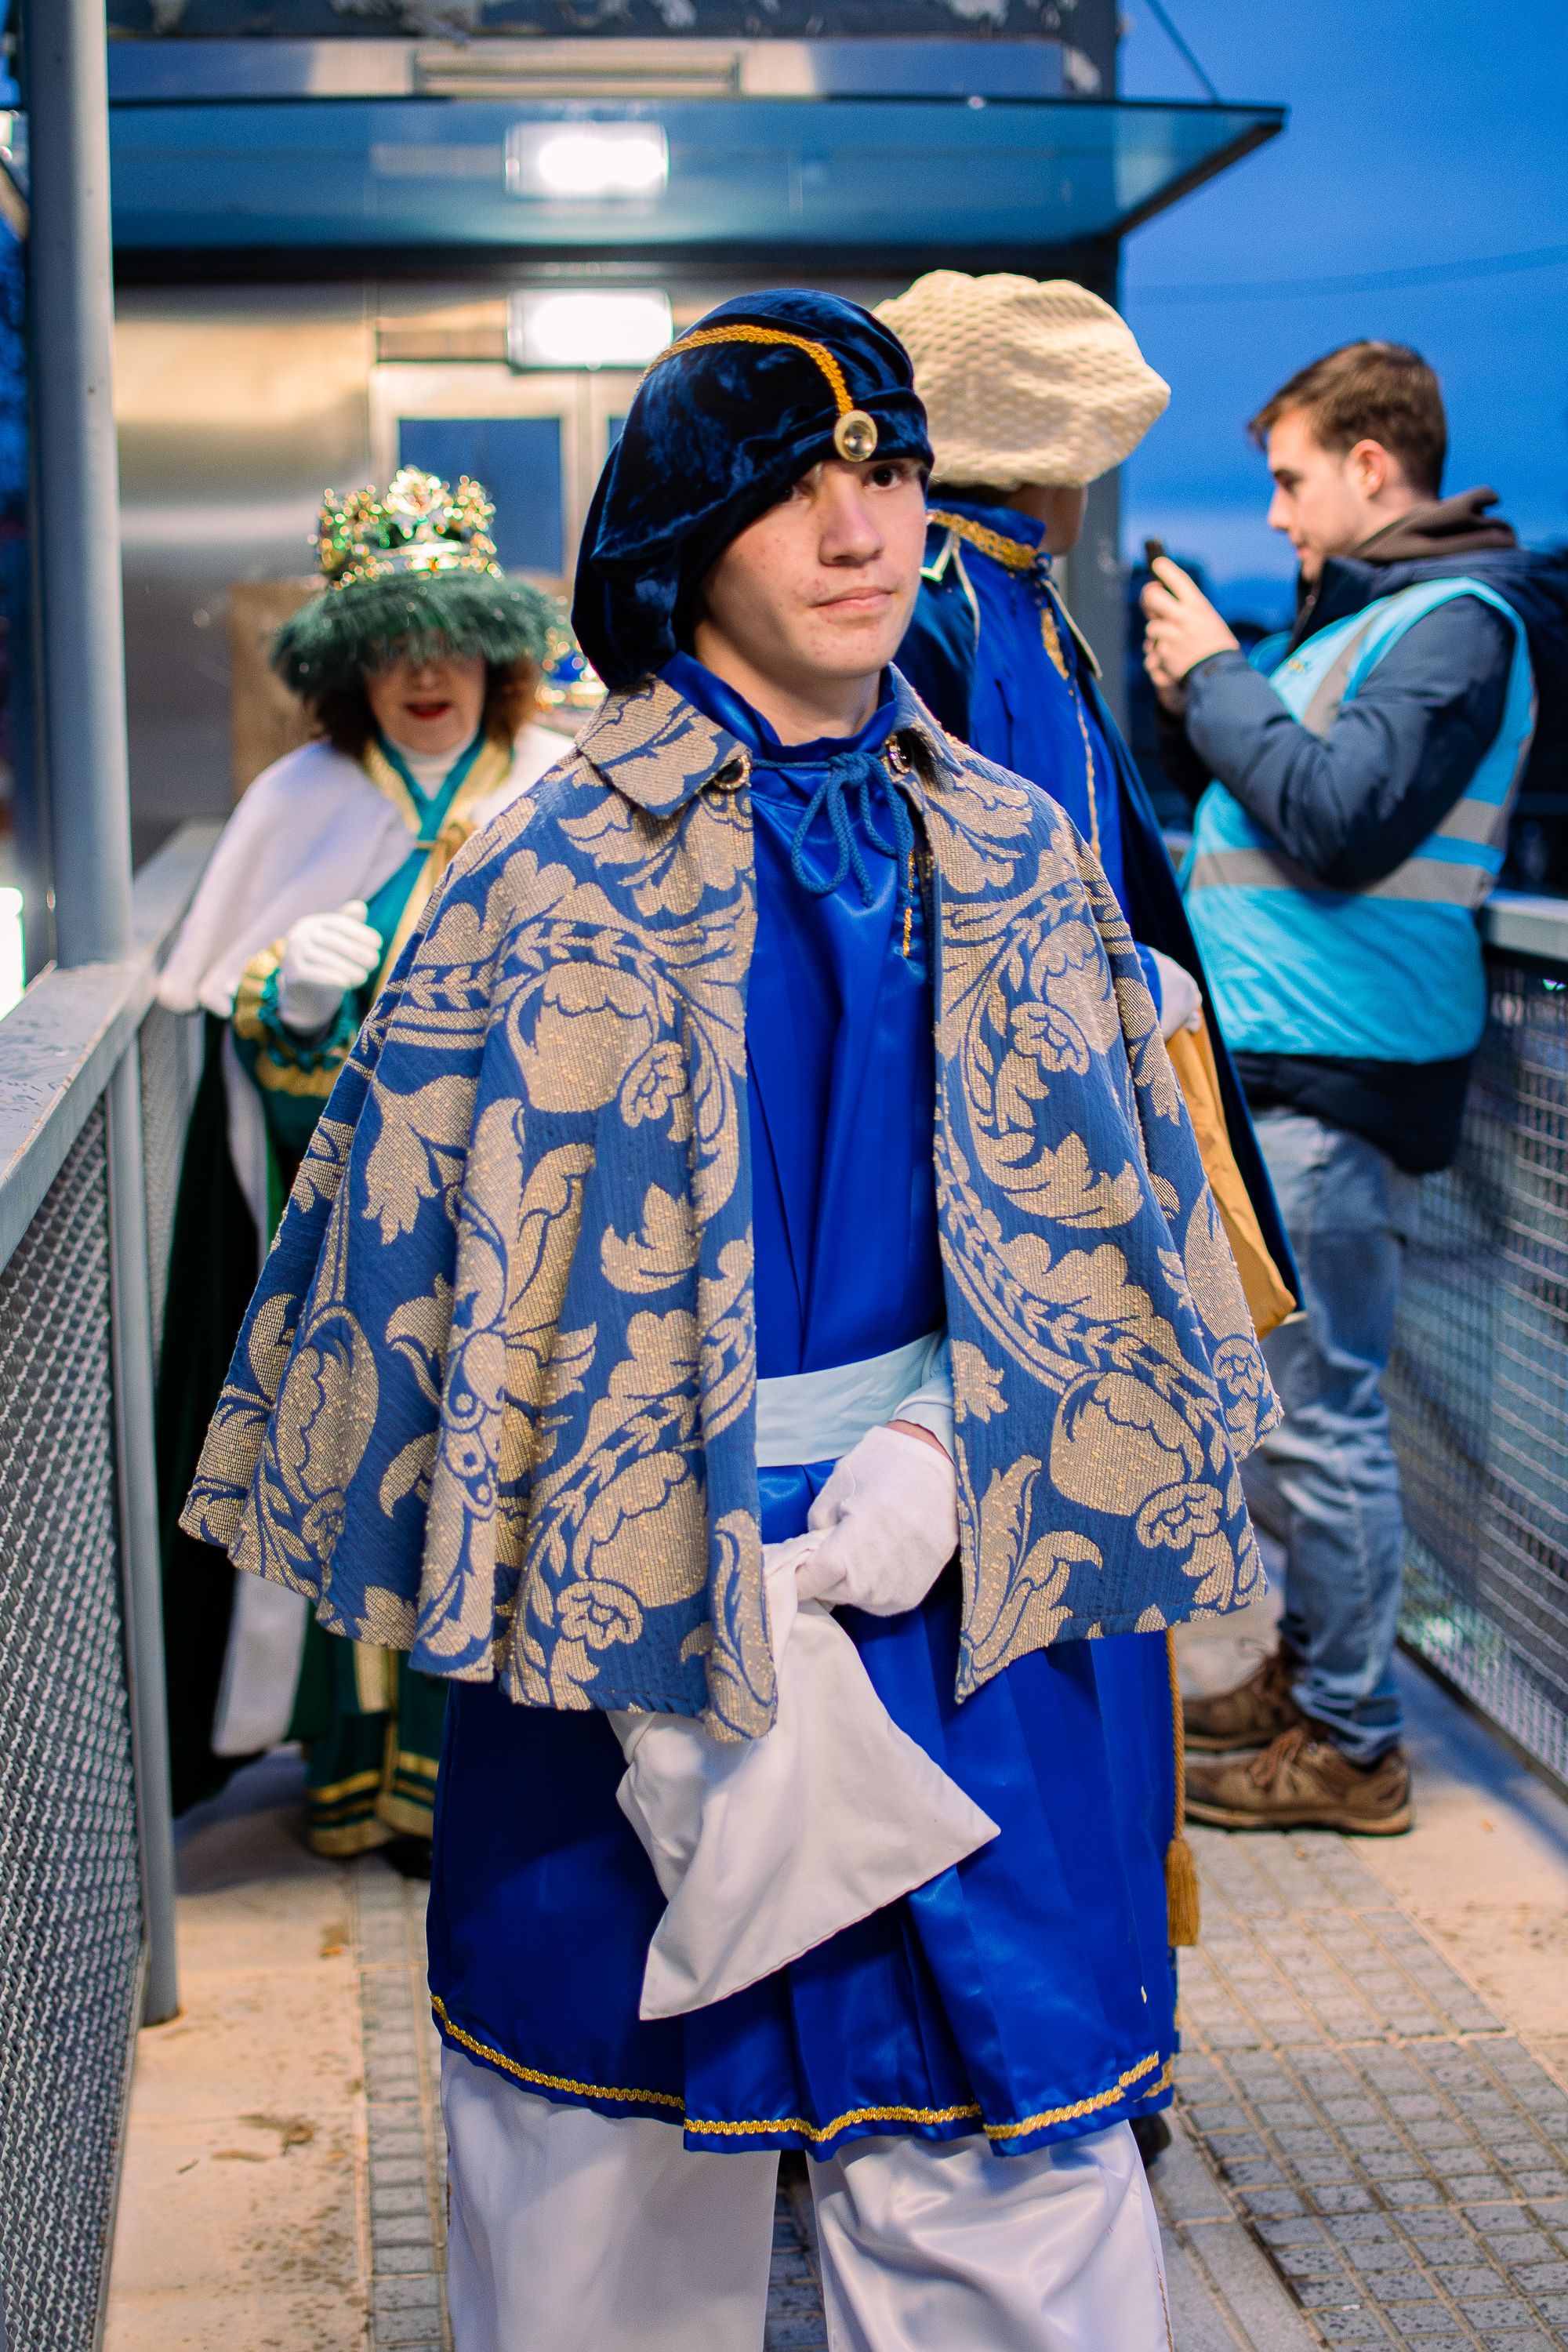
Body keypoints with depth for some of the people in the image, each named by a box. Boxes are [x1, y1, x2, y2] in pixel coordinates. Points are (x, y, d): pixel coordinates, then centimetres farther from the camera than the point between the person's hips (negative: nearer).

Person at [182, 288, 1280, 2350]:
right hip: (638, 1610, -2)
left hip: (951, 1589, 3)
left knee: (1007, 2178, 9)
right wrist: (669, 1604, -13)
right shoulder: (559, 874, -6)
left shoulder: (1015, 865, 5)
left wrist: (950, 1452, -10)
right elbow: (448, 1251, -7)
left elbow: (1100, 1236, 7)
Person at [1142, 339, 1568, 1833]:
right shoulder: (1361, 612, 19)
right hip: (1274, 1061, 10)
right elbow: (1243, 788, 23)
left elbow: (1338, 820, -22)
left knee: (1314, 1410, -5)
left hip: (1335, 1082, -10)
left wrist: (1215, 677, -12)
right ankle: (1307, 1669, 30)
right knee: (1287, 1397, 17)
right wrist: (1190, 696, 7)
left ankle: (1350, 1747, 6)